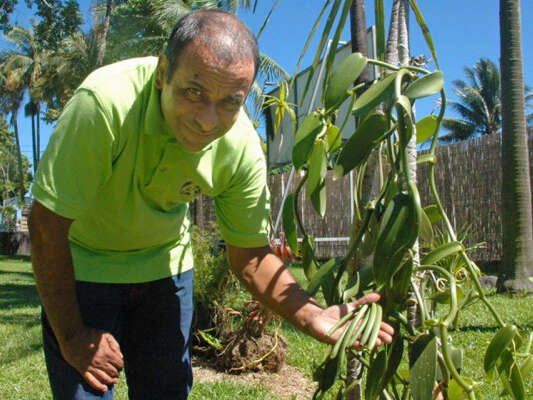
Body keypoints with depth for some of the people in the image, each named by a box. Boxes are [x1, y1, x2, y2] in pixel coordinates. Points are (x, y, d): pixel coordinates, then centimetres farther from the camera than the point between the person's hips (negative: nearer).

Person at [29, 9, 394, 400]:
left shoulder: (242, 147, -22)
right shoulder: (106, 102, -34)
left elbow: (251, 256, -11)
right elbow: (48, 222, -27)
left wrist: (314, 316, -27)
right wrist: (71, 335, -20)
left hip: (165, 263, 3)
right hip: (82, 264, -2)